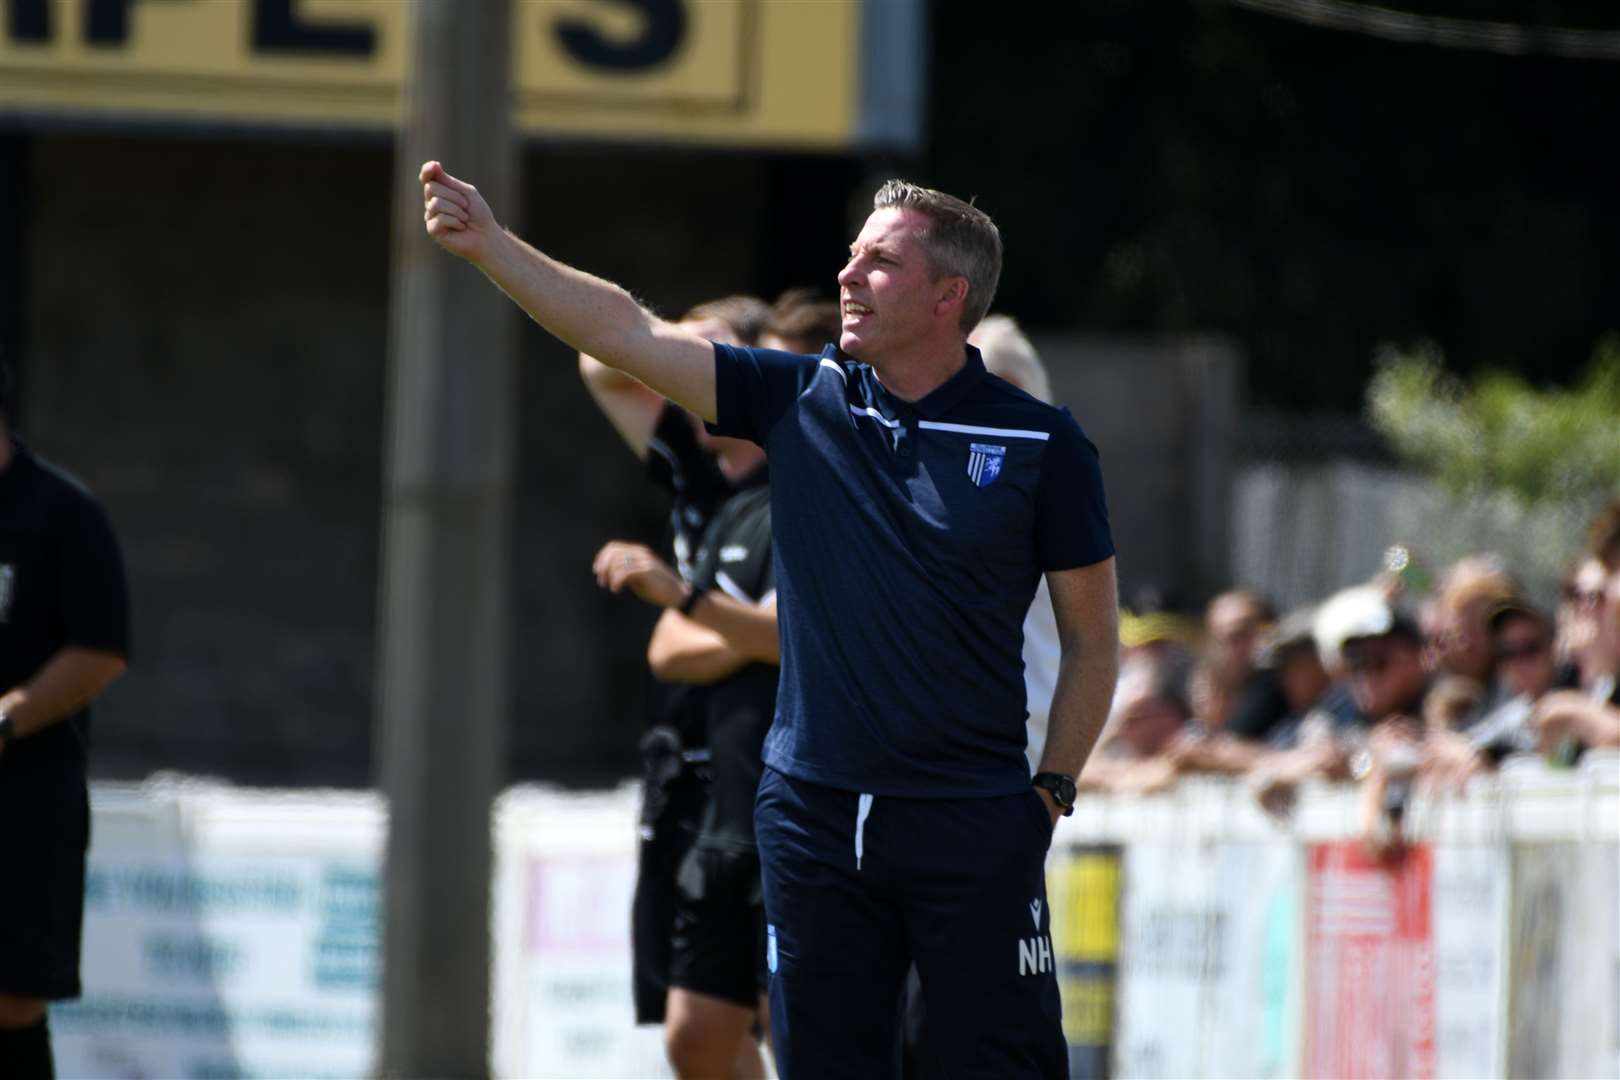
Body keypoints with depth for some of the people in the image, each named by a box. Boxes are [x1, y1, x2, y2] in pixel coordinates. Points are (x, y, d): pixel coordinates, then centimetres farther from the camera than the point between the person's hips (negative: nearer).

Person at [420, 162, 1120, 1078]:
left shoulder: (1043, 445, -4)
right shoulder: (800, 400, 5)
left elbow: (1093, 638, 3)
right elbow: (628, 333, 2)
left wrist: (1052, 790, -1)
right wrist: (490, 245, -5)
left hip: (973, 825, -4)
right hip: (815, 819, 4)